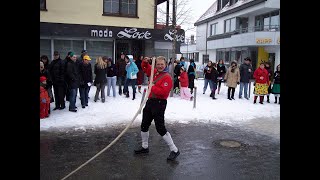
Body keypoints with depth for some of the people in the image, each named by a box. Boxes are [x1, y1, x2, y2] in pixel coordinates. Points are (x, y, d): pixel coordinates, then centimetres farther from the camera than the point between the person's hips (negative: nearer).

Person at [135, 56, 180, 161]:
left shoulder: (167, 77, -14)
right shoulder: (154, 72, 10)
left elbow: (163, 91, -26)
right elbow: (145, 68, 26)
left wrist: (152, 87, -16)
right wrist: (145, 62, 5)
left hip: (159, 103, -9)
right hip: (150, 101, 9)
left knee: (160, 128, -9)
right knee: (144, 125, 17)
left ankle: (174, 150, 3)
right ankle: (145, 147, 36)